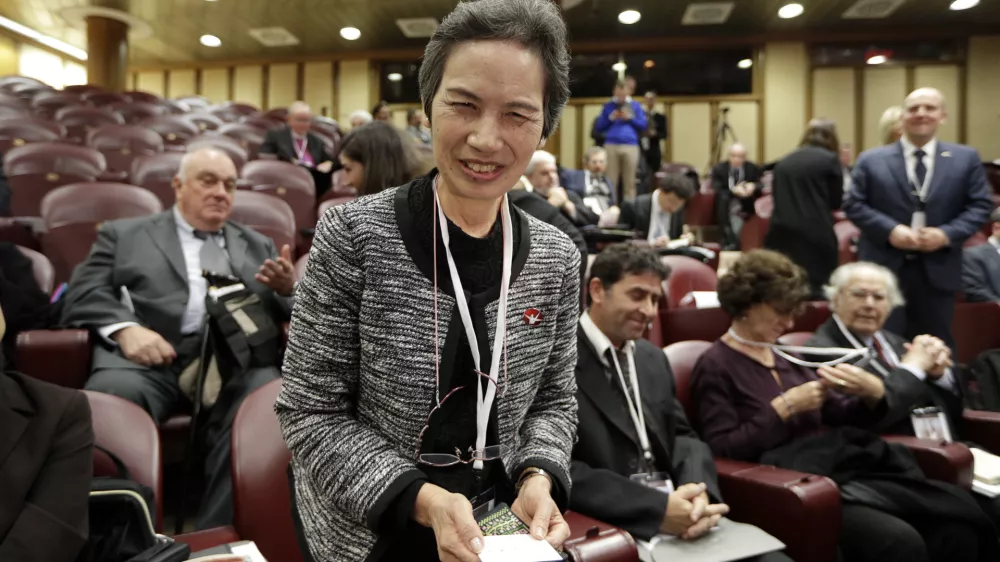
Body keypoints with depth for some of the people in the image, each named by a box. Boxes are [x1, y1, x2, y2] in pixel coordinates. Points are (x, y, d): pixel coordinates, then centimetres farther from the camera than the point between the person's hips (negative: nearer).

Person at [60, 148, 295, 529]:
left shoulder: (258, 245, 29)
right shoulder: (124, 234, 22)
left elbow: (288, 311, 22)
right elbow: (82, 295, 9)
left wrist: (288, 289, -2)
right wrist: (124, 327, -13)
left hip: (238, 360, 1)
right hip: (152, 356, -1)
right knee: (109, 397, -33)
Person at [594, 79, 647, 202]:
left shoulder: (635, 105, 15)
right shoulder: (608, 106, 15)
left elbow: (643, 126, 10)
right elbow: (599, 128, 12)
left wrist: (630, 118, -3)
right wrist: (610, 118, -2)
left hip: (631, 146, 0)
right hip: (611, 146, 0)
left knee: (629, 182, -2)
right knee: (611, 181, -3)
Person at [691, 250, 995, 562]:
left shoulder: (786, 358, 19)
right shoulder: (715, 366, -3)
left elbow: (840, 416, 18)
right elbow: (722, 450, -11)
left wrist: (872, 393, -3)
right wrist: (783, 408, -14)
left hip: (846, 464, 7)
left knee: (962, 520, -13)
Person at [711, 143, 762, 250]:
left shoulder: (753, 168, 6)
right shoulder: (719, 168, -1)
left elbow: (761, 185, -2)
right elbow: (716, 190, -13)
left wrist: (753, 186, -28)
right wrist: (733, 190, -32)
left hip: (746, 205, 2)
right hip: (726, 205, -2)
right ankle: (730, 240, -40)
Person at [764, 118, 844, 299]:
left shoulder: (784, 162, 14)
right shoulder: (830, 159, 1)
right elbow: (836, 202, 6)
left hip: (781, 234, 5)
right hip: (815, 236, -4)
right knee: (818, 291, 2)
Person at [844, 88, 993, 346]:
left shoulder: (966, 158, 6)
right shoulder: (871, 160, 2)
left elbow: (981, 205, 4)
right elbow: (853, 204, -2)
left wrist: (947, 234, -13)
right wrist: (890, 230, -16)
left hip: (938, 269, 2)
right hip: (883, 267, -1)